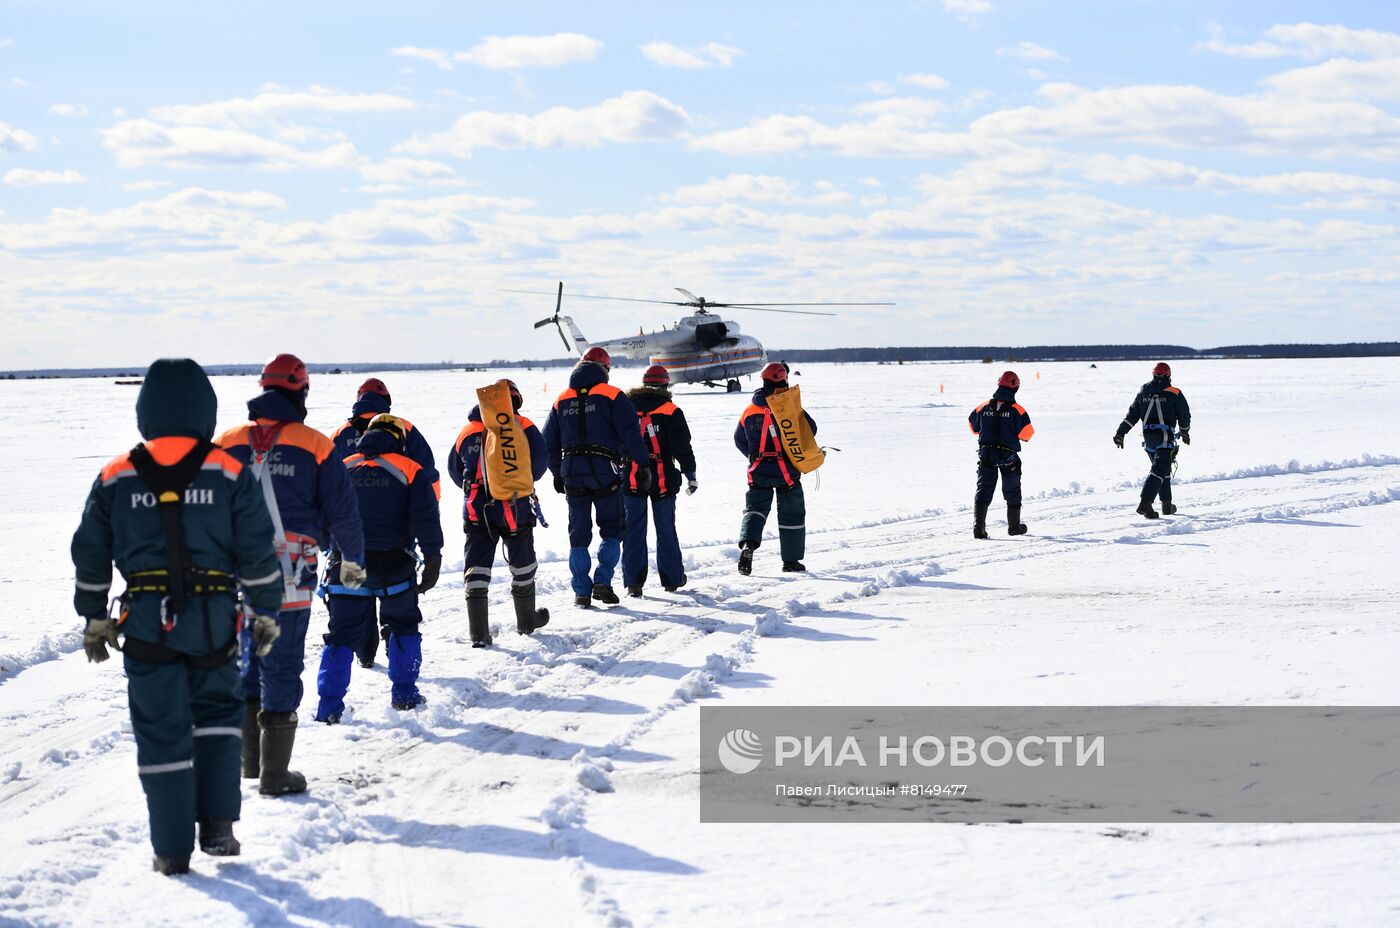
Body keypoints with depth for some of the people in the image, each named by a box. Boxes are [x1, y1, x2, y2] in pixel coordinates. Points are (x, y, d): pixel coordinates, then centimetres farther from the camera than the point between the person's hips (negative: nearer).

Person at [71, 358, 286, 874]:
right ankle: (218, 824, 7)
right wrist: (266, 613, 10)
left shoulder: (117, 477, 2)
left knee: (161, 730, 6)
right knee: (217, 712, 18)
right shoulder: (229, 474, -2)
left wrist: (94, 620, 17)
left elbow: (90, 556, 7)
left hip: (145, 624, 0)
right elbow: (257, 553, -1)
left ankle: (172, 850, 8)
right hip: (212, 622, 0)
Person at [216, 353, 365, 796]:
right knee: (281, 668, 2)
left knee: (247, 660, 19)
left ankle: (249, 757, 25)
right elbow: (342, 511, 0)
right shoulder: (316, 446, -3)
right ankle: (275, 773, 5)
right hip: (290, 577, -3)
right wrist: (353, 560, 17)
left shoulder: (226, 445, 4)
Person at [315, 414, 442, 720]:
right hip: (394, 565, -2)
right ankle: (404, 694, 21)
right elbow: (426, 520, -6)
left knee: (342, 635, 7)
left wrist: (333, 551, 23)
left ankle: (329, 706, 0)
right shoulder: (411, 471, 1)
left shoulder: (342, 470, 10)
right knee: (404, 626, 19)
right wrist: (432, 561, -4)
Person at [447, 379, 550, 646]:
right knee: (522, 564, 18)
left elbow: (455, 469, 16)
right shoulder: (523, 426, -3)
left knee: (476, 569, 5)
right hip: (514, 508, -2)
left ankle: (478, 632, -4)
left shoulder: (468, 431, 9)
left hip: (475, 510, 2)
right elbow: (540, 459, -9)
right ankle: (526, 621, 33)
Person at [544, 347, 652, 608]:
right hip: (605, 472, -3)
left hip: (572, 474, 3)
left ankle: (582, 592, 7)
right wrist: (643, 465, -5)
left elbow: (550, 442, 15)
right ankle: (603, 582, -4)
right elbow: (630, 434, -10)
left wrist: (557, 474, 23)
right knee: (611, 529, 9)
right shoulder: (612, 396, -3)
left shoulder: (562, 400, 11)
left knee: (578, 535, 10)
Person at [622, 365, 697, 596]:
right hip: (662, 480, -2)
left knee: (633, 529, 5)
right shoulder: (670, 411, -6)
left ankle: (633, 581, 1)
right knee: (666, 529, 10)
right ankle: (672, 578, 18)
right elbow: (682, 447, -9)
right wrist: (690, 474, 0)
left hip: (630, 479, 2)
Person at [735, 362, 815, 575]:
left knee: (754, 509, 8)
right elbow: (810, 429, -5)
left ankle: (748, 544, -21)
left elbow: (740, 440, 14)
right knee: (791, 513, 11)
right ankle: (791, 560, 16)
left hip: (759, 470, 3)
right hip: (786, 470, -3)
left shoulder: (750, 410, 5)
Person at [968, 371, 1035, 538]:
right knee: (1012, 492, 16)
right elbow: (1026, 432, -12)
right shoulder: (1017, 410, -11)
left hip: (985, 454, 2)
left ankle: (978, 526, -14)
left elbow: (973, 425, 14)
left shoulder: (984, 407, 0)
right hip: (1009, 458, -2)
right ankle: (1014, 526, 28)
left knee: (983, 490, 3)